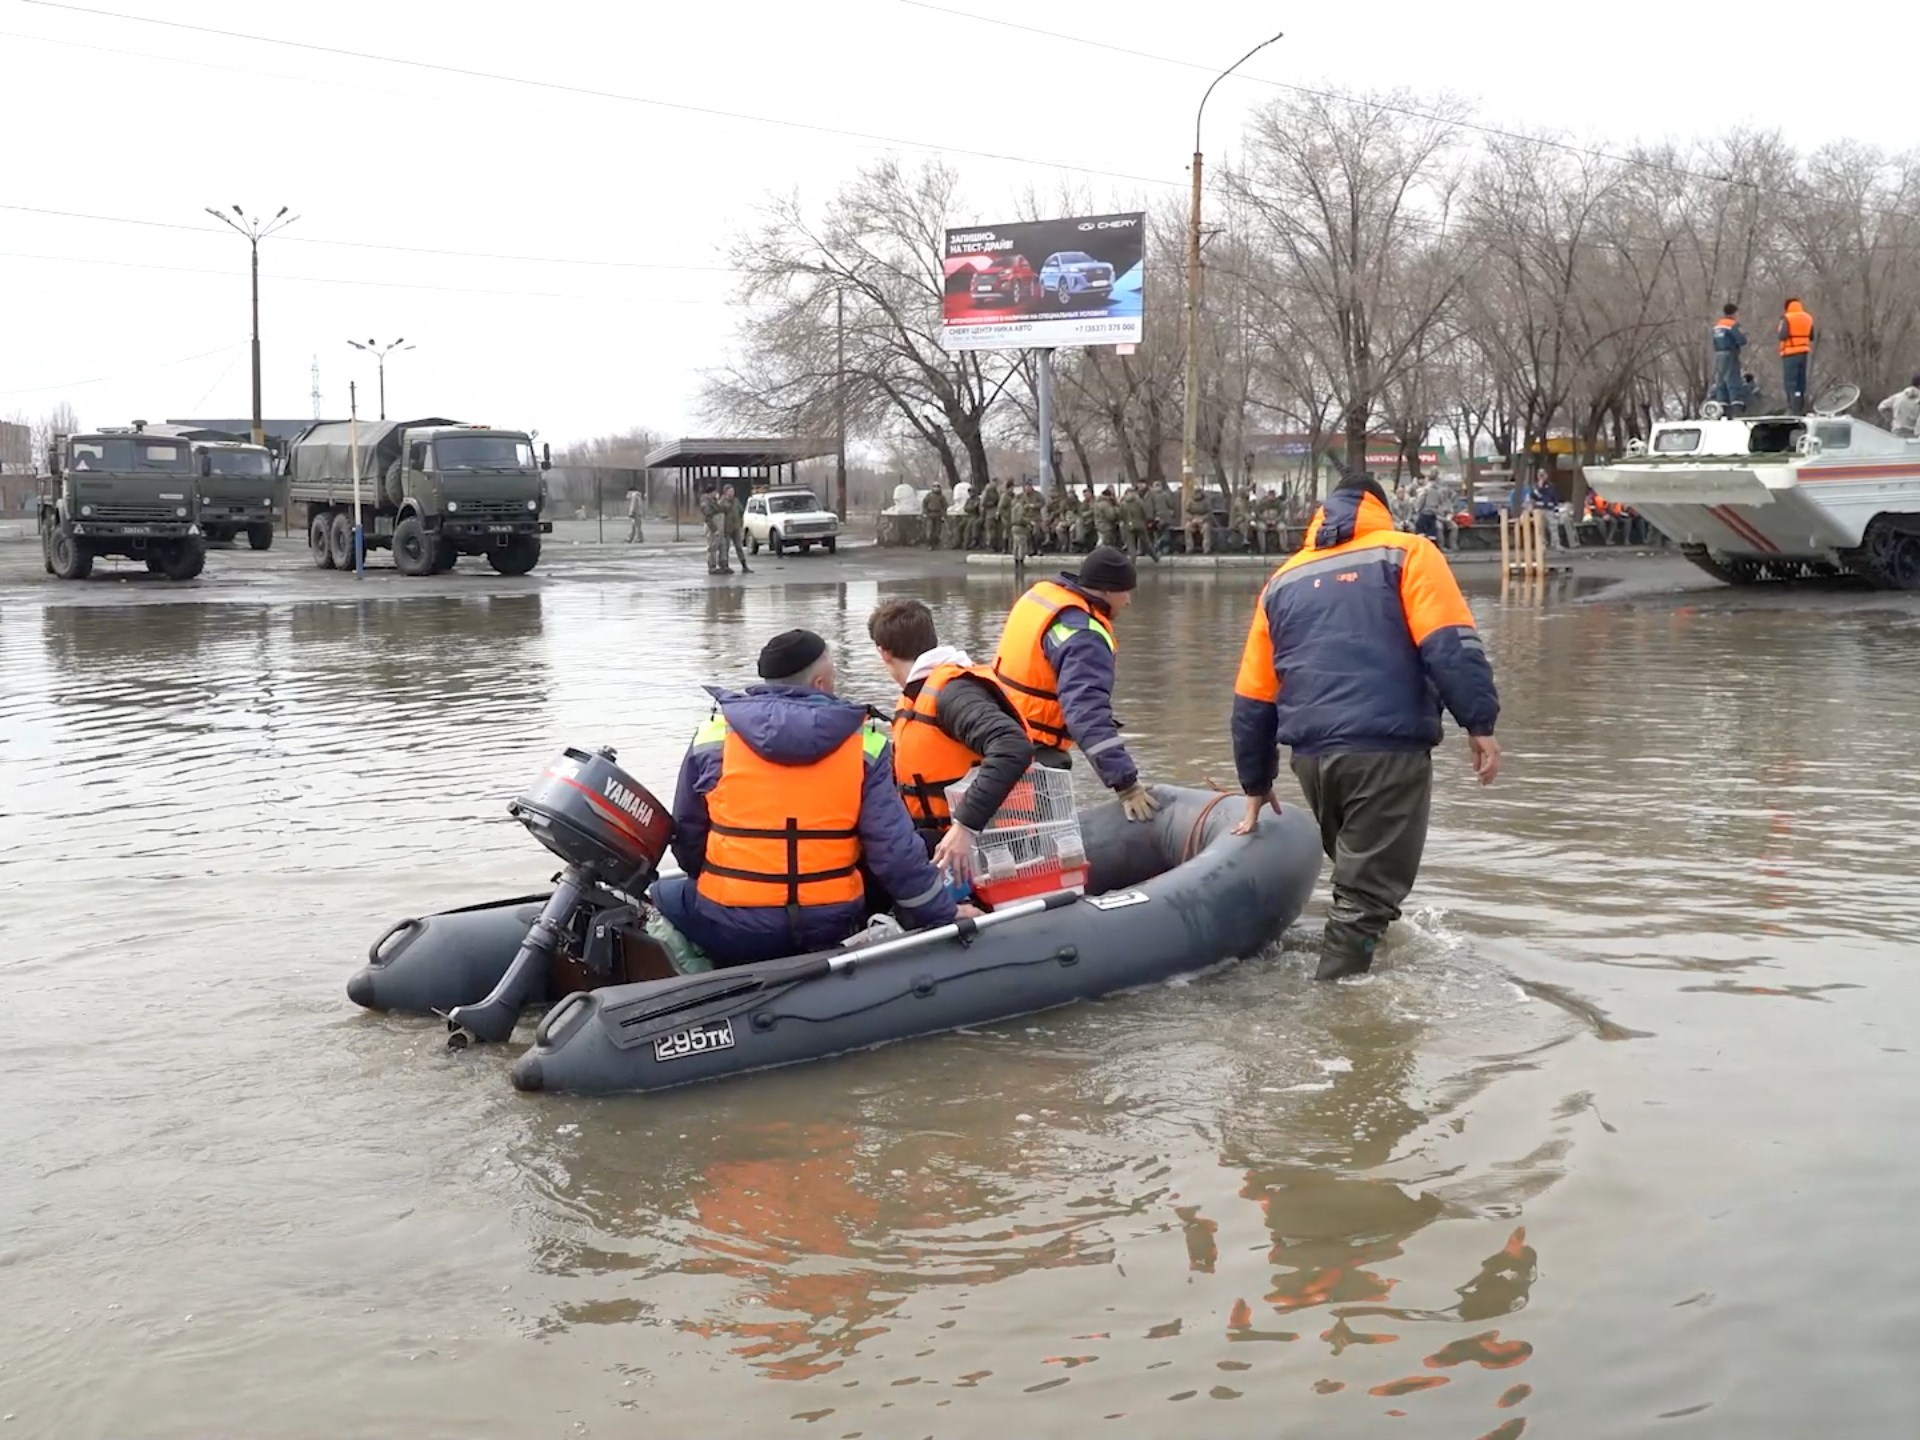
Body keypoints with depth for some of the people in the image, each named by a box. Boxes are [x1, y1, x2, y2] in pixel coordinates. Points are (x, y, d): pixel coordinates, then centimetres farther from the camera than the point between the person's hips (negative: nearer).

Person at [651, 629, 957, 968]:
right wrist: (945, 917, 7)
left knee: (665, 895, 26)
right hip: (829, 929, 1)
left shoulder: (713, 735, -2)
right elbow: (896, 850, -5)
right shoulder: (865, 745, -3)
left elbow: (687, 836, 8)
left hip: (729, 931, -1)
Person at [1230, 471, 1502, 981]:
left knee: (1356, 868, 24)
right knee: (1367, 891, -2)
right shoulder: (1406, 554, 7)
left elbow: (1252, 700, 21)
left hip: (1312, 756, 5)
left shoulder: (1283, 581, 20)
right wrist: (1479, 724, -7)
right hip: (1389, 752, -5)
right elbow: (1451, 647, -9)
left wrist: (1256, 785, 28)